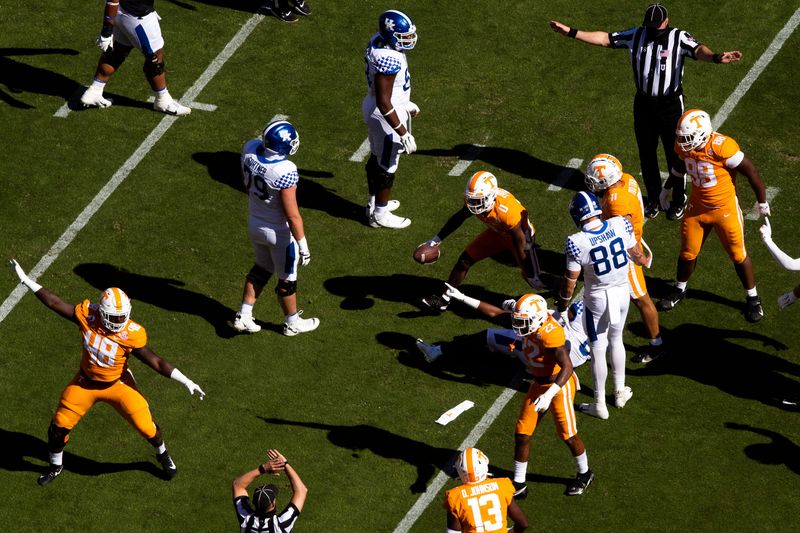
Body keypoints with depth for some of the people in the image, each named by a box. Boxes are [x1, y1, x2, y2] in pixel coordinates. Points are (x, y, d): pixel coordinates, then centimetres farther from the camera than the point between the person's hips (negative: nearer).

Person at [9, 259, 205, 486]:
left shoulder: (131, 335, -28)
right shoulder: (88, 315, -23)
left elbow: (157, 363, -21)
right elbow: (54, 303, -14)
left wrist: (186, 382, -25)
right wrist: (26, 280, -12)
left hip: (117, 383, -2)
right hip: (86, 383, 2)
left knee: (145, 426, 0)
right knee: (59, 425, 6)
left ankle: (163, 454, 34)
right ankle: (56, 465, 35)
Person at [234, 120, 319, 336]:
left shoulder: (250, 149, -17)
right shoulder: (285, 172, -36)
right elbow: (292, 215, -27)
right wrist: (303, 245, -15)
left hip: (255, 223, 6)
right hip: (280, 231, -6)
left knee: (262, 268, 29)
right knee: (287, 279, 18)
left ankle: (243, 316, 34)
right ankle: (292, 323, 39)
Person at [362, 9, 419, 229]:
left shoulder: (379, 41, -6)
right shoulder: (389, 61, -35)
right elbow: (384, 103, -30)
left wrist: (405, 102, 24)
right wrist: (403, 133, -24)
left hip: (373, 107, 9)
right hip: (386, 115, -9)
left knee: (377, 158, 26)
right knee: (387, 165, 10)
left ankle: (375, 202, 44)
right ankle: (380, 215, 26)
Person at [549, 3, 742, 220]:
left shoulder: (679, 38, -14)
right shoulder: (636, 35, -2)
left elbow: (698, 50, -33)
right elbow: (605, 39, 3)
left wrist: (716, 57, -56)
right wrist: (571, 32, 0)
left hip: (670, 104, -4)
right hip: (644, 103, 4)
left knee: (675, 154, 5)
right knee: (646, 153, 14)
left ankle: (679, 200, 23)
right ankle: (653, 197, 31)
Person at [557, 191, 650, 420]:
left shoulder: (577, 243, -26)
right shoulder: (620, 225, -17)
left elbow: (570, 281, -15)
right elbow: (636, 255, 0)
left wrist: (562, 304, 4)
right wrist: (644, 261, 25)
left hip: (597, 298, -4)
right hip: (622, 292, 4)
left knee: (598, 349, 13)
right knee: (616, 339, 27)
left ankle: (600, 404, 25)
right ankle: (620, 392, 41)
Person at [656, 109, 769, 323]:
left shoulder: (721, 147, -32)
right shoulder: (684, 146, -13)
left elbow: (751, 172, -20)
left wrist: (762, 202, -9)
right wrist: (667, 188, 26)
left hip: (725, 208, -5)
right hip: (697, 206, 5)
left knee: (738, 255, 9)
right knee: (688, 252, 16)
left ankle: (752, 298, 27)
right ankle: (679, 290, 40)